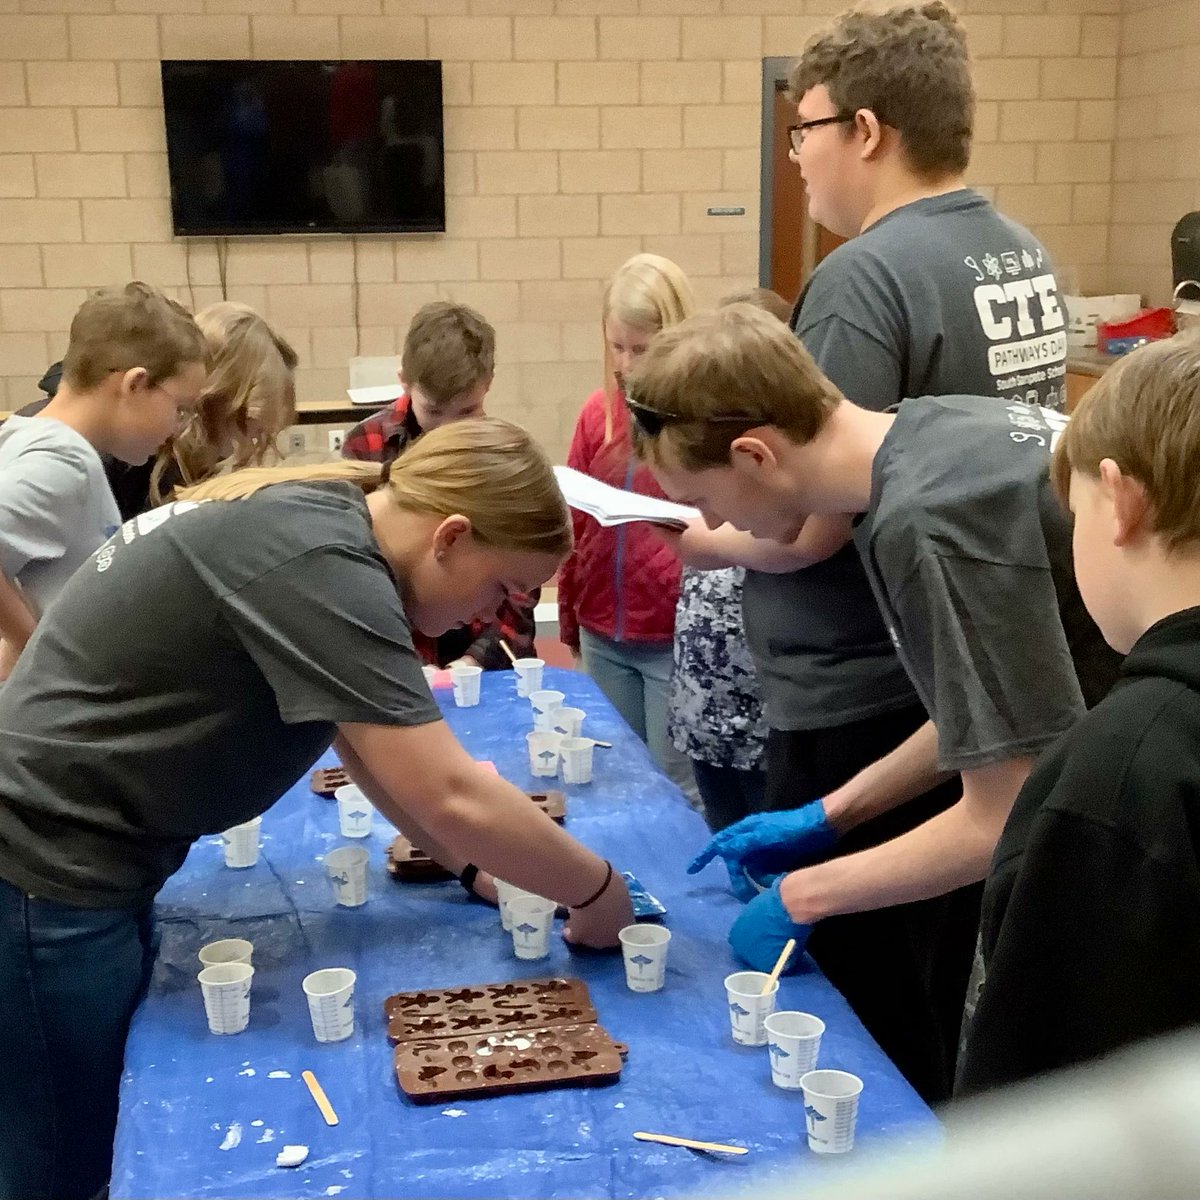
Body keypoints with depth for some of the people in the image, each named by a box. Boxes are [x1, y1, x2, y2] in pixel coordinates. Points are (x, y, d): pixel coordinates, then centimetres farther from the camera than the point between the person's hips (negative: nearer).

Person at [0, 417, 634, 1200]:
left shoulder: (320, 519, 4)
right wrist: (598, 891, -13)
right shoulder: (321, 564, -26)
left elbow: (371, 742, 14)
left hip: (85, 855, 9)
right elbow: (450, 796, -28)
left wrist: (480, 867, 6)